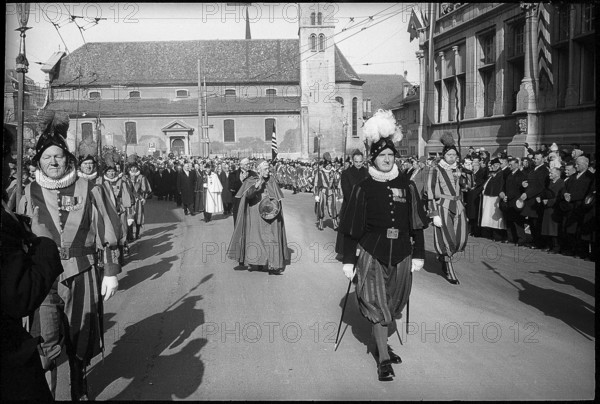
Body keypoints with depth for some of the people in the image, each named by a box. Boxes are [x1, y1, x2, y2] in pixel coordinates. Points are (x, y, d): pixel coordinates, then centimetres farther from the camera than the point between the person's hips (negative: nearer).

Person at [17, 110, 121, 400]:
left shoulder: (87, 190, -3)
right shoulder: (30, 194, 1)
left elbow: (106, 234, 0)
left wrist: (110, 272, -1)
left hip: (82, 276, 0)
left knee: (80, 343, 13)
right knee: (46, 346, -7)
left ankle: (79, 392, 35)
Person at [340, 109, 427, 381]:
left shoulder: (406, 186, 4)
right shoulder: (363, 188, -2)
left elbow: (416, 224, 8)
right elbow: (351, 228, -1)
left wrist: (418, 255, 5)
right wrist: (348, 260, -3)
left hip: (400, 255, 3)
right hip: (372, 254, -3)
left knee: (393, 304, 13)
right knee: (377, 305, -3)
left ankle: (382, 344, 34)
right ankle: (383, 359, 4)